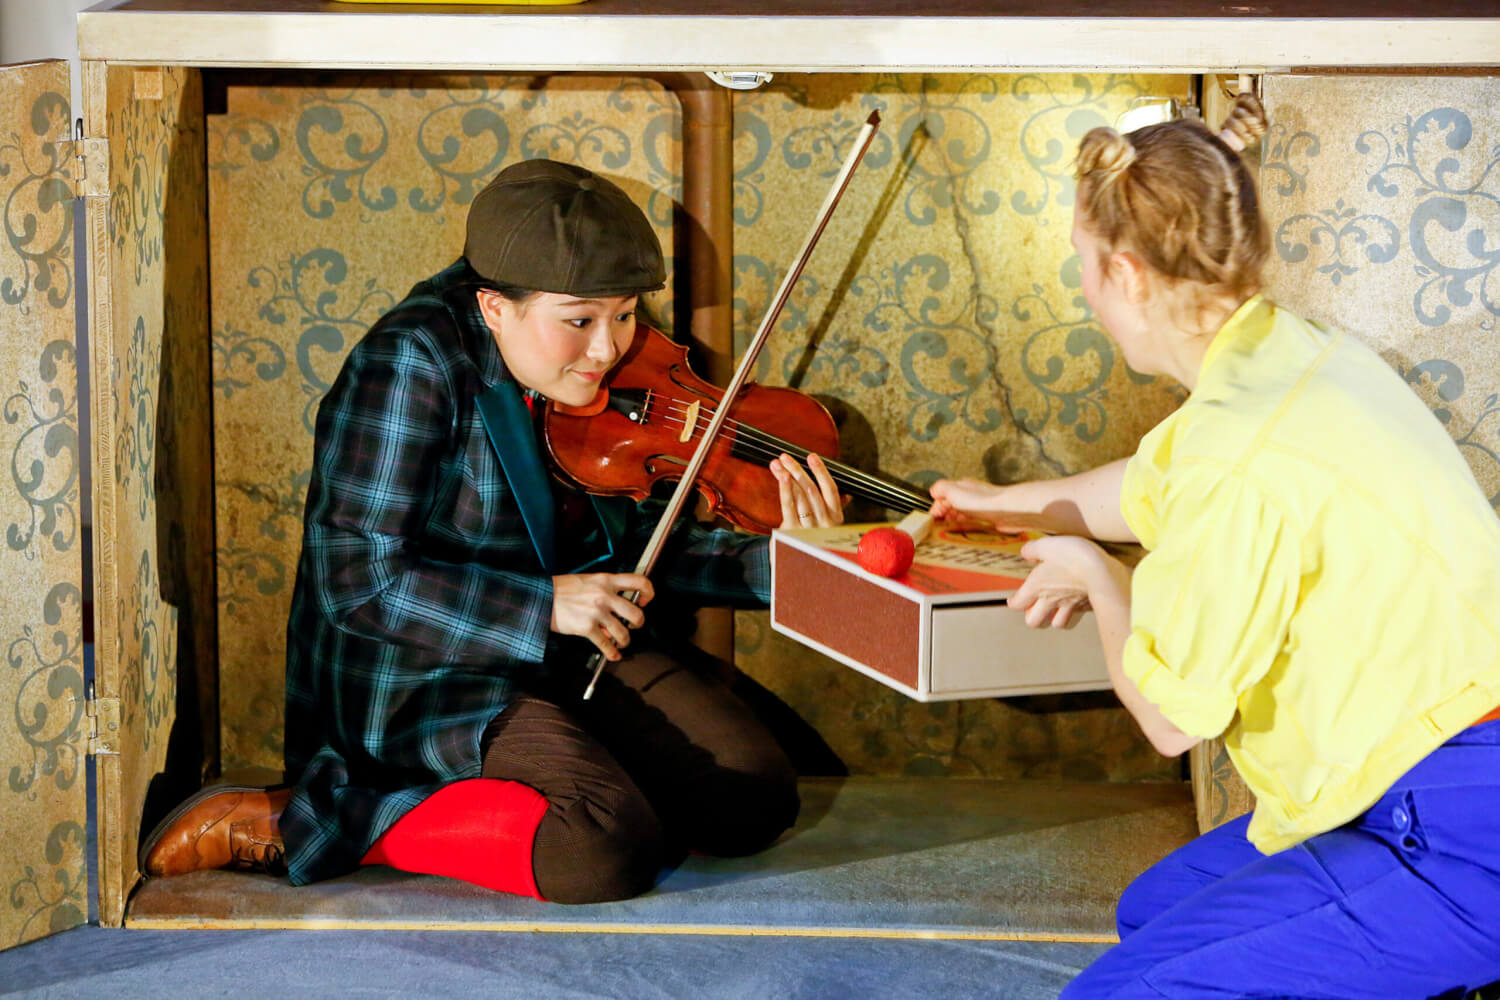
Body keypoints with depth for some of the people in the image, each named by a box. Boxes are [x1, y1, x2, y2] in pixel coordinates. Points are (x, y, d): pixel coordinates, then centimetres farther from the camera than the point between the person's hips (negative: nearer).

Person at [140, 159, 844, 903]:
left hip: (572, 649, 8)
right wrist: (544, 605, -28)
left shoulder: (601, 369, 0)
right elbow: (355, 580, -23)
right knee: (613, 851, -27)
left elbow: (640, 546, 5)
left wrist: (770, 564, -13)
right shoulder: (412, 365, -21)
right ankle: (295, 822, -13)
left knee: (756, 803, -6)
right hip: (418, 668, -7)